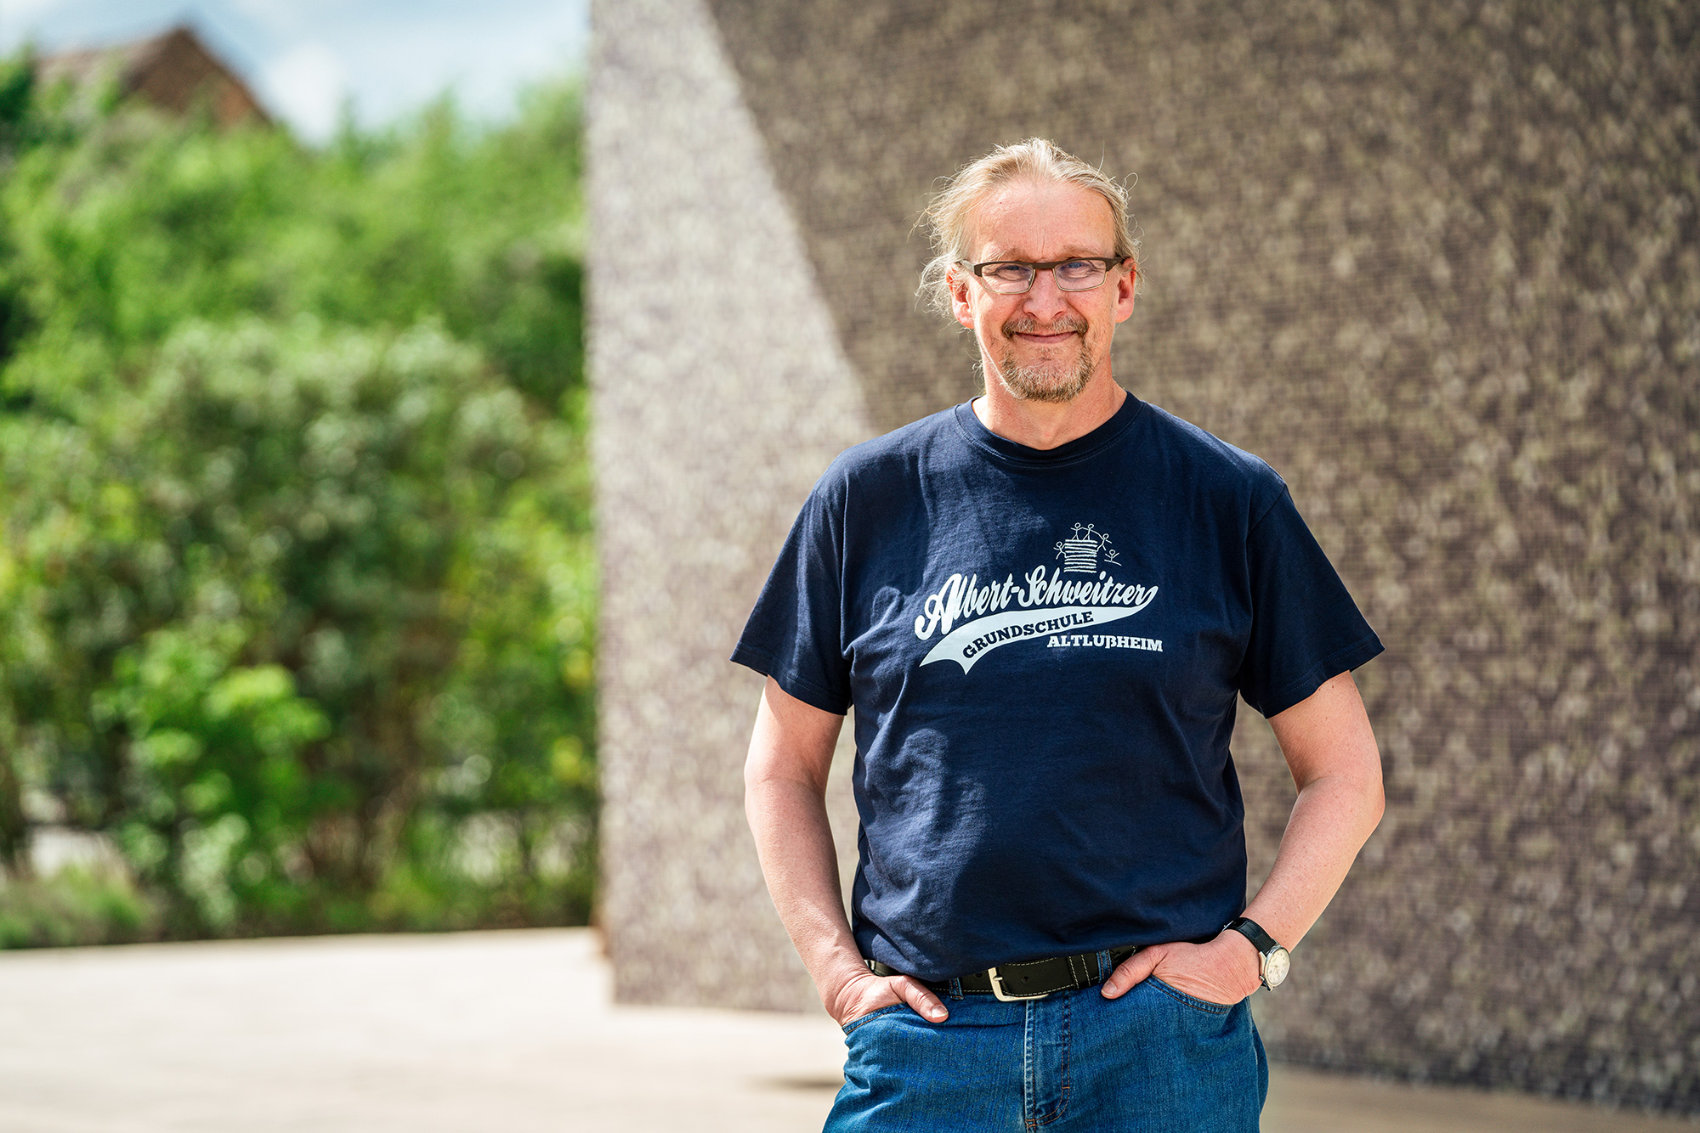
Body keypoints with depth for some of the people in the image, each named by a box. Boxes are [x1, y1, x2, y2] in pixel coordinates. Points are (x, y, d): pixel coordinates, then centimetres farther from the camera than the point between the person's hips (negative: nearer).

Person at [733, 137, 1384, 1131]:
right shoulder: (869, 499, 6)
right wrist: (837, 967, 1)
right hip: (927, 1037, 1)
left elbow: (1345, 772, 7)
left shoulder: (1230, 499, 4)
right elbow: (784, 768, 12)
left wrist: (1251, 947, -5)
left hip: (1165, 1039, -1)